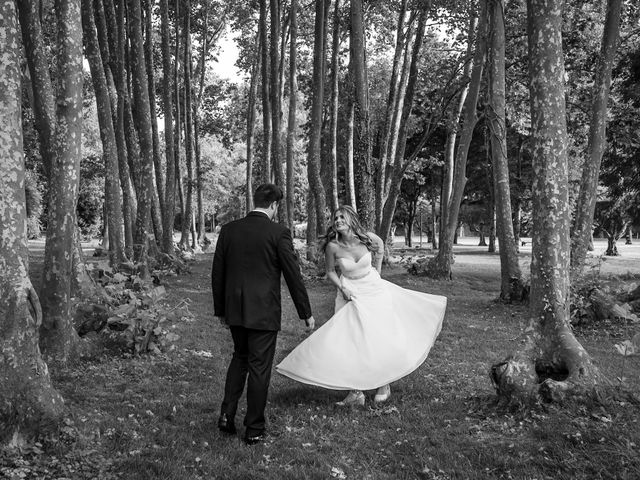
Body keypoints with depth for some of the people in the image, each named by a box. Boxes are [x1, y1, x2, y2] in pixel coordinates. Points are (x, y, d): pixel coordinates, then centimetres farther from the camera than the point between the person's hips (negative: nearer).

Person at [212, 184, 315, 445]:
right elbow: (293, 275, -7)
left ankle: (227, 415, 15)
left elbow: (217, 273, 7)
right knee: (259, 367, 6)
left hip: (235, 310, 4)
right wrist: (306, 313, 2)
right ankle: (254, 429, 14)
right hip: (263, 312, -4)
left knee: (240, 358, 23)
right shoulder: (278, 233, -10)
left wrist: (220, 309, 18)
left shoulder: (228, 230, 2)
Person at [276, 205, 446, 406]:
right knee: (349, 342, -3)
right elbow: (330, 272, 0)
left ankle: (383, 384, 24)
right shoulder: (333, 246, -16)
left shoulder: (368, 238, -14)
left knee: (380, 338, 2)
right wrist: (341, 289, -15)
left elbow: (380, 245, 11)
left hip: (373, 291, 1)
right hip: (350, 294, 0)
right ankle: (356, 392, 8)